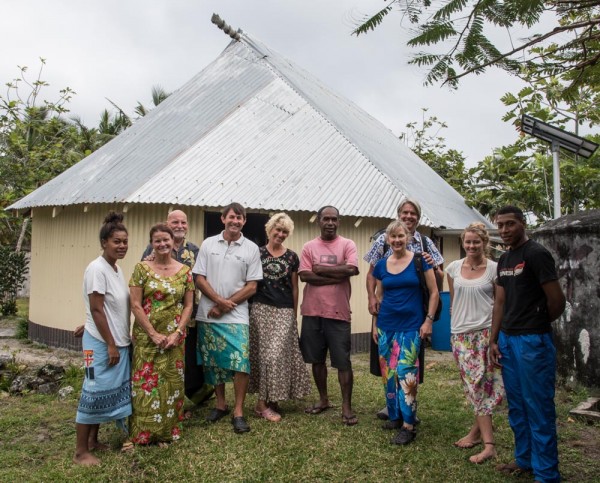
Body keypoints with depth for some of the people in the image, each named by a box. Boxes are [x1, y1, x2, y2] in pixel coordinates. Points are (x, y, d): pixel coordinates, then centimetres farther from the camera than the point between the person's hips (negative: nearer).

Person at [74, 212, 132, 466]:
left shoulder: (117, 268, 9)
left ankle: (93, 440, 28)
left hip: (119, 342, 9)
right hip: (101, 343, -9)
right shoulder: (97, 269, -17)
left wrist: (119, 343, 13)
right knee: (96, 393, -1)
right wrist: (110, 345, -18)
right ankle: (80, 451, 11)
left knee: (112, 392, 14)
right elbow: (96, 310, -19)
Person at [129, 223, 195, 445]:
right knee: (145, 382, 1)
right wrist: (153, 333, -12)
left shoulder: (184, 271, 3)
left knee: (171, 383, 8)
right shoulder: (142, 268, -3)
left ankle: (166, 431, 22)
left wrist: (177, 333, -8)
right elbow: (135, 305, -7)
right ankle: (143, 432, 17)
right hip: (146, 336, -2)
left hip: (174, 337, 2)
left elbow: (188, 305, 4)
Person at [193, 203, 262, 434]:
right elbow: (199, 278, 2)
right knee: (214, 361, 11)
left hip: (236, 316, -2)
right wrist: (219, 300, -12)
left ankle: (238, 412, 2)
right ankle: (220, 404, 28)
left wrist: (225, 306, -9)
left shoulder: (251, 249, 2)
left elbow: (251, 286, -1)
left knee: (241, 362, -10)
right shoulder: (208, 244, 5)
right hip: (208, 315, 2)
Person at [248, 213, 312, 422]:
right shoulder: (257, 253, 3)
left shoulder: (292, 257, 7)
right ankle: (264, 402, 8)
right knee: (265, 354, 0)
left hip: (284, 311, 1)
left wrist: (295, 313, 9)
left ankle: (266, 401, 10)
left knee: (277, 354, -4)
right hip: (261, 309, -1)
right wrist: (248, 307, 2)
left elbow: (294, 288, 11)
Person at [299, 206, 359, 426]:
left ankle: (346, 407, 9)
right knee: (317, 359, 13)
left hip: (338, 312, -3)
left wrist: (320, 269, -9)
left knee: (343, 361, 0)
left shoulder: (347, 245, 1)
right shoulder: (309, 247, 6)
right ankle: (323, 399, 30)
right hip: (312, 311, 3)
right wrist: (336, 275, -13)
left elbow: (352, 269, -16)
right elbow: (304, 275, -7)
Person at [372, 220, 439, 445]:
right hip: (386, 326, 4)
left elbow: (434, 292, -1)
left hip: (411, 326, -4)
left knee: (406, 373, -8)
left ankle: (408, 426, 1)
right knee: (388, 373, 9)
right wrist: (375, 324, 13)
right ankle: (394, 416, 25)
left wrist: (428, 320, -6)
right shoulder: (382, 265, 6)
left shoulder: (419, 261, -4)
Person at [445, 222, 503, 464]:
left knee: (478, 385, -5)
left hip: (485, 332, -3)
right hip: (460, 333, 3)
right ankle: (487, 443, 15)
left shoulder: (494, 269, -2)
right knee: (473, 386, 6)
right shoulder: (453, 268, 8)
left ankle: (476, 431, 7)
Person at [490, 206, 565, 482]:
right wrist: (493, 340, 9)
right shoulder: (504, 260, 13)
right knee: (516, 405, 16)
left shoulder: (536, 254, -12)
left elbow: (557, 301, -12)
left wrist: (538, 325, 5)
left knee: (538, 408, 1)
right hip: (506, 339, 8)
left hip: (532, 340, -8)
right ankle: (524, 459, 31)